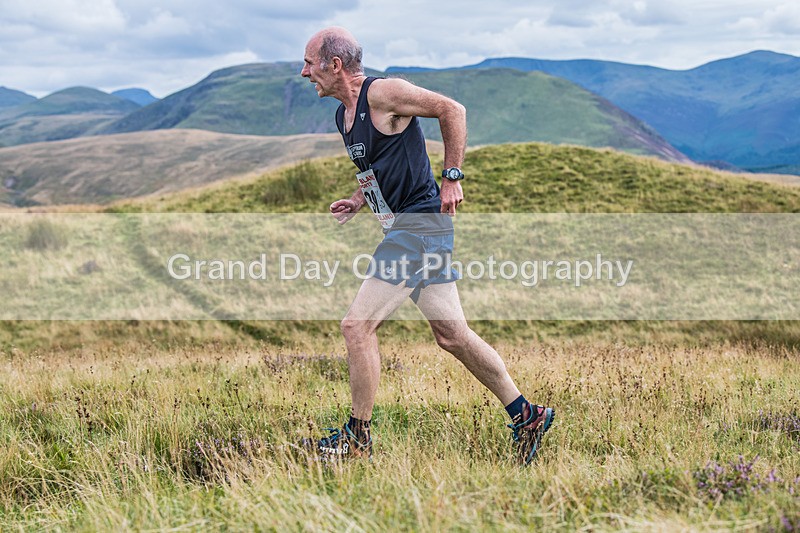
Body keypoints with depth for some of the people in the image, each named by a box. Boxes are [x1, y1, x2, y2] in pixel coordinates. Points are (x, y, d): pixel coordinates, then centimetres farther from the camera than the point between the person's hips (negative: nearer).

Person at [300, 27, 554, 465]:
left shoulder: (382, 93, -13)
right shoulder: (343, 115, 15)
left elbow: (452, 110, -12)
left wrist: (452, 177, -14)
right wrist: (356, 202, 10)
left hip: (420, 223, -10)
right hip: (405, 227, 10)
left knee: (357, 326, -9)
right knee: (452, 335, 10)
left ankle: (358, 438, 2)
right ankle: (525, 415, 18)